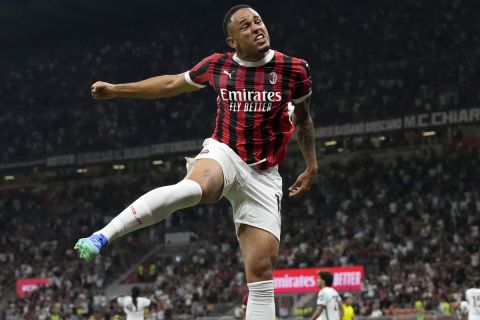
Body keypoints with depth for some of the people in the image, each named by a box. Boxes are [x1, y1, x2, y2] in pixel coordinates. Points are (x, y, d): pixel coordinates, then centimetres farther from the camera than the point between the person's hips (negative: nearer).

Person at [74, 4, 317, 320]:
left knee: (262, 269, -6)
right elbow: (172, 84, 16)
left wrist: (312, 167, 14)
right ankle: (103, 236, -39)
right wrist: (115, 89, 17)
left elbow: (303, 118, 15)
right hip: (223, 154, -1)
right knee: (193, 188, -39)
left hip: (263, 176, 1)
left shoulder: (294, 69, -3)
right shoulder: (218, 65, -1)